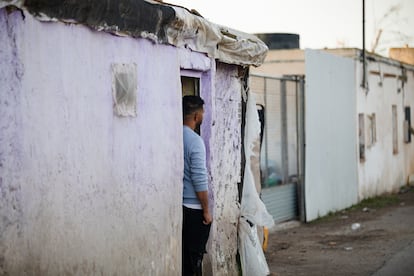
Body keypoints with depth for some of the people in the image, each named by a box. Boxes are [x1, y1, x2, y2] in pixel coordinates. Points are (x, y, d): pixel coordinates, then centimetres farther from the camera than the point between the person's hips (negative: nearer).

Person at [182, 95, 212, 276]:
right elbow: (199, 180, -19)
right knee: (194, 256, 0)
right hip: (193, 207, -7)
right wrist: (206, 210, -11)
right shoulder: (195, 141, -17)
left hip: (177, 205, 7)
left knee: (182, 253, 13)